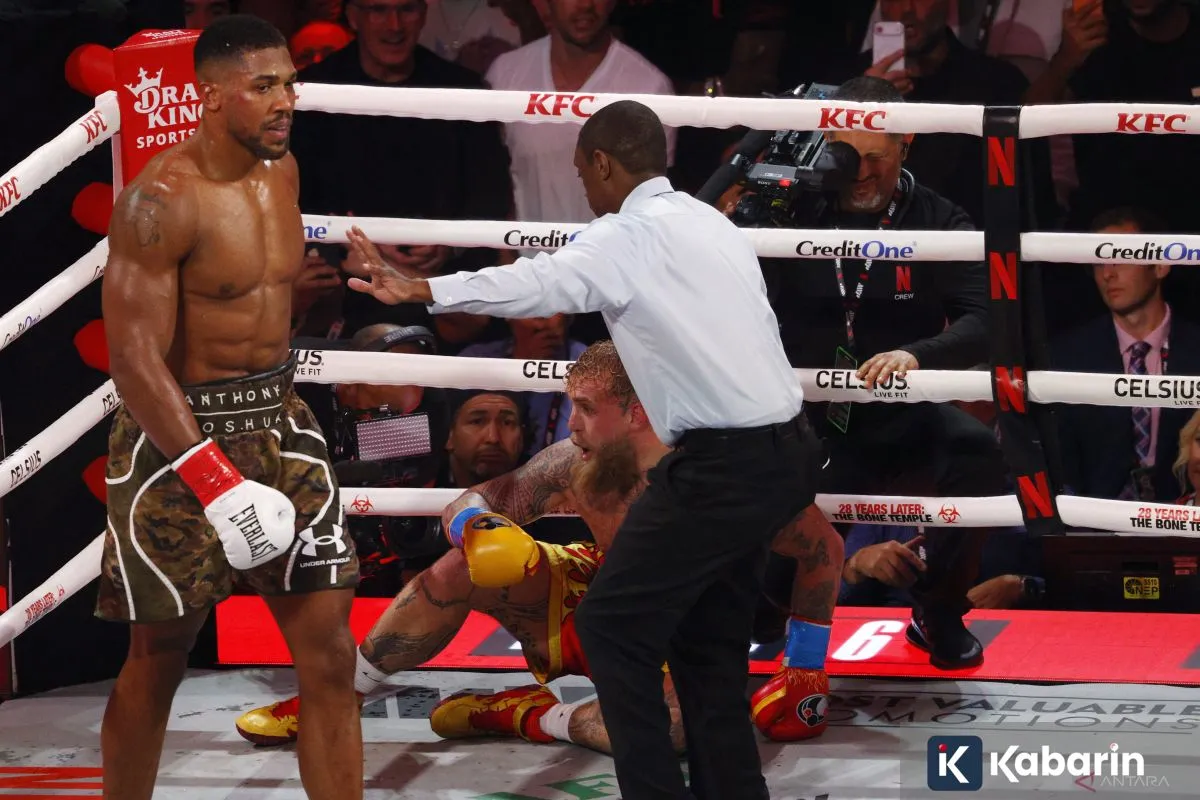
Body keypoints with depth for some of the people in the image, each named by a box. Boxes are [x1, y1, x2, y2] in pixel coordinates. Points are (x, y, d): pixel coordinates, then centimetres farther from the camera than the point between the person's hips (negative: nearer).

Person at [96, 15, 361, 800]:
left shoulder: (282, 169, 4)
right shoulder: (160, 200, -20)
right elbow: (133, 355, -23)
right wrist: (217, 483, -28)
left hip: (277, 418, 6)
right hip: (177, 435, -6)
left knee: (329, 648, -2)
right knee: (159, 657, 6)